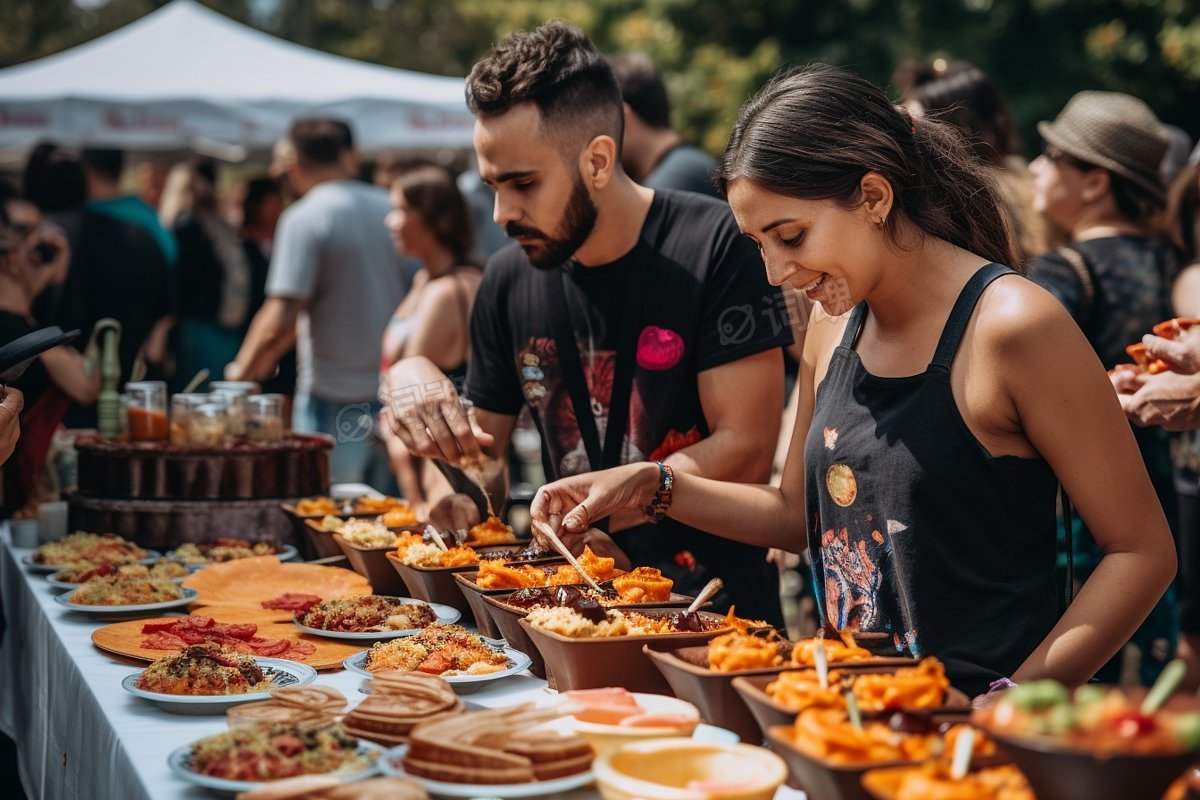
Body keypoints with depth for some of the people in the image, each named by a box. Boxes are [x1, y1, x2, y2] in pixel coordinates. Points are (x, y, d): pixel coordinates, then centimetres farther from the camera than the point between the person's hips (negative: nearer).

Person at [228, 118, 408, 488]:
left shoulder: (304, 218, -10)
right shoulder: (391, 208, 6)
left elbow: (279, 323, -17)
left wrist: (240, 371, -2)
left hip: (337, 403, -5)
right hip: (397, 397, 6)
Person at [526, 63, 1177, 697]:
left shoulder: (1011, 326, -13)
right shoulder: (833, 322, 9)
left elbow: (1142, 551, -11)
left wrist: (1010, 707, -20)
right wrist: (652, 487, 8)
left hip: (971, 720, -5)